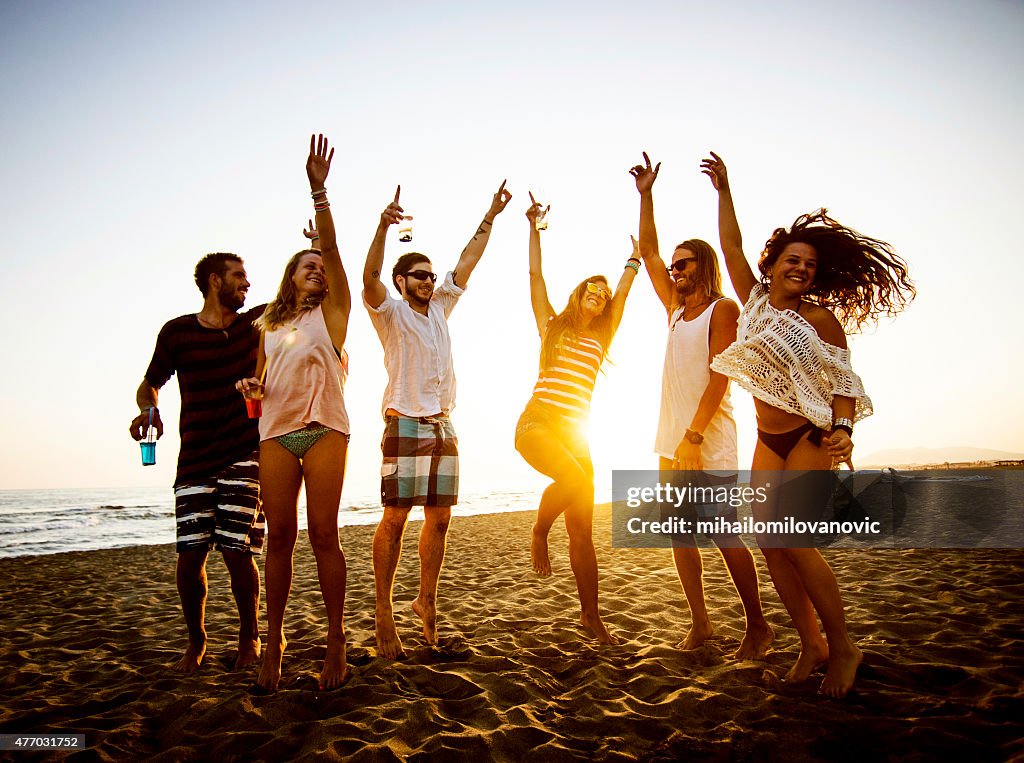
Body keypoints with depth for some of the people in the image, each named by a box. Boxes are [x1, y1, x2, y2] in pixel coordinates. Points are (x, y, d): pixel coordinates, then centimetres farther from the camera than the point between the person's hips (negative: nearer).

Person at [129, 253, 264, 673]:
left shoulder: (255, 323, 7)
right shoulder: (177, 332, 4)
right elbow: (149, 385, 13)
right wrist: (148, 409, -8)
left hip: (245, 454, 0)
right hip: (195, 459, 1)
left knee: (237, 550, -8)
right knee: (190, 554, -3)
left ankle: (249, 637, 15)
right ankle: (196, 643, 20)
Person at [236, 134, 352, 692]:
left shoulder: (331, 311, 13)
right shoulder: (268, 324, 23)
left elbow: (332, 248, -1)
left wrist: (318, 191, -11)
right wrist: (251, 387, 0)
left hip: (323, 427, -3)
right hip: (276, 431, 3)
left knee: (323, 534, -6)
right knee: (279, 535, 0)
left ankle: (336, 638, 2)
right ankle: (274, 641, 9)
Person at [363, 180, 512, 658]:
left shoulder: (439, 308, 17)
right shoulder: (390, 313, 1)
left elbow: (467, 261, 20)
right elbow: (369, 278, -19)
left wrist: (489, 217, 20)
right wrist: (383, 227, -32)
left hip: (443, 426, 6)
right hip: (406, 424, -6)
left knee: (439, 518, 8)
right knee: (395, 518, -7)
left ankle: (426, 600, 21)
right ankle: (384, 613, 0)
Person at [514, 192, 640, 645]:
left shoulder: (601, 339, 18)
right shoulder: (552, 327, 12)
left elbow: (623, 290, 18)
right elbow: (535, 275, 9)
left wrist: (635, 258, 24)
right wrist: (533, 226, 9)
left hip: (575, 433, 3)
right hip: (536, 424, -3)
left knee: (583, 532, 1)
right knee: (575, 478, -34)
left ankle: (591, 615, 11)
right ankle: (538, 534, -6)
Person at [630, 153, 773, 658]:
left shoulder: (723, 309, -4)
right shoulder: (676, 309, 16)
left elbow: (719, 377, -15)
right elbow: (647, 251, 19)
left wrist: (694, 435, -22)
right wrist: (646, 195, 16)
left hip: (709, 444, -8)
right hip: (672, 442, 8)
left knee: (725, 537, -5)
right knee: (679, 536, 7)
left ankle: (757, 626, 9)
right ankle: (700, 624, 16)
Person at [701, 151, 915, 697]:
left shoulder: (821, 317, -8)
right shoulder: (756, 301, 6)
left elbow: (843, 381, -9)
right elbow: (731, 247, 10)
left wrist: (842, 430, -24)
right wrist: (724, 191, 12)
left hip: (810, 438, -6)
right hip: (768, 440, 6)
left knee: (795, 541, -13)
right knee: (768, 539, 0)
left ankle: (842, 648, 4)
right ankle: (811, 643, 12)